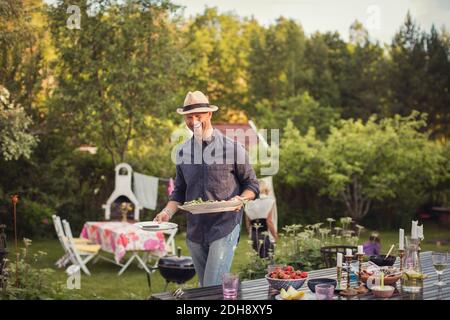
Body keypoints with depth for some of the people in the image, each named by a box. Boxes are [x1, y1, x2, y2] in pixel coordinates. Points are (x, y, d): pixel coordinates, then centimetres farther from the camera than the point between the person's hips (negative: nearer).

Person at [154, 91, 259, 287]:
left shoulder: (232, 148, -4)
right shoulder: (182, 152, 9)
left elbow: (252, 184, 2)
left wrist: (241, 199, -18)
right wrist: (168, 211, -2)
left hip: (225, 227, -5)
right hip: (195, 232, 5)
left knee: (214, 288, -14)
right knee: (204, 287, 14)